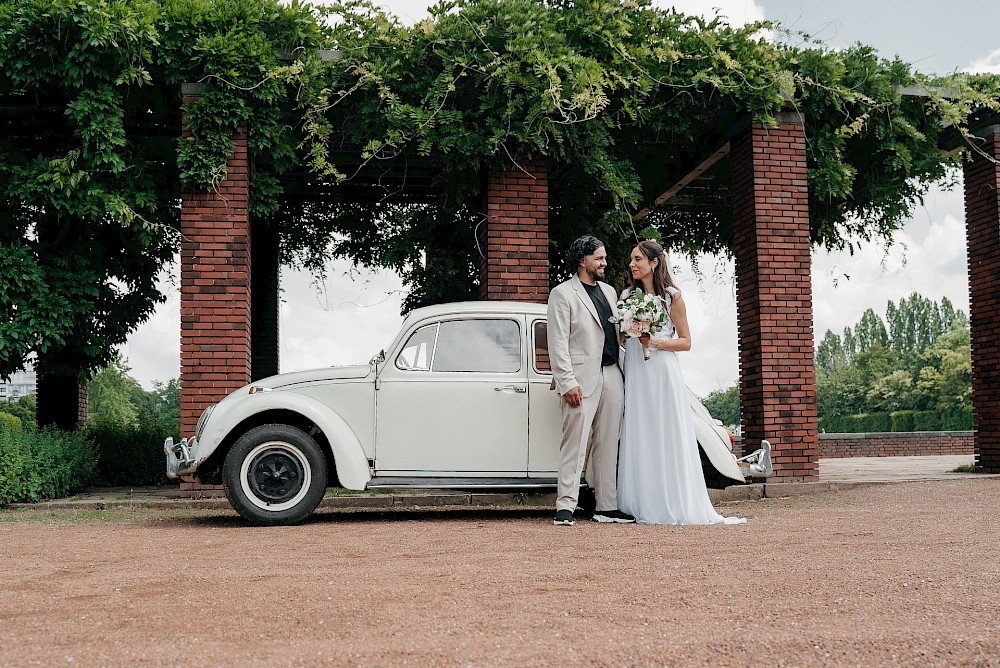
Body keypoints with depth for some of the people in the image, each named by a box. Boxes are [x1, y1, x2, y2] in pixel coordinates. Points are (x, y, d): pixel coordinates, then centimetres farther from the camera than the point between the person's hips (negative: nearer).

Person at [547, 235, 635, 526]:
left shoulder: (609, 291, 20)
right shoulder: (563, 294, -2)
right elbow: (558, 343, -8)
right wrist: (568, 382, -15)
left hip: (612, 376, 7)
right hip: (582, 379, -7)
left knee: (608, 445, 8)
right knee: (575, 444, -8)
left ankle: (607, 507, 13)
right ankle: (565, 507, -5)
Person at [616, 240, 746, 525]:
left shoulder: (672, 297, 2)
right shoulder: (626, 296, 12)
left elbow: (685, 341, 1)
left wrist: (656, 342, -12)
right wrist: (633, 337, -2)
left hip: (663, 372, -3)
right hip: (635, 373, 3)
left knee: (669, 437, -5)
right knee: (639, 439, 1)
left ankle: (676, 505, 0)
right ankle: (643, 505, 4)